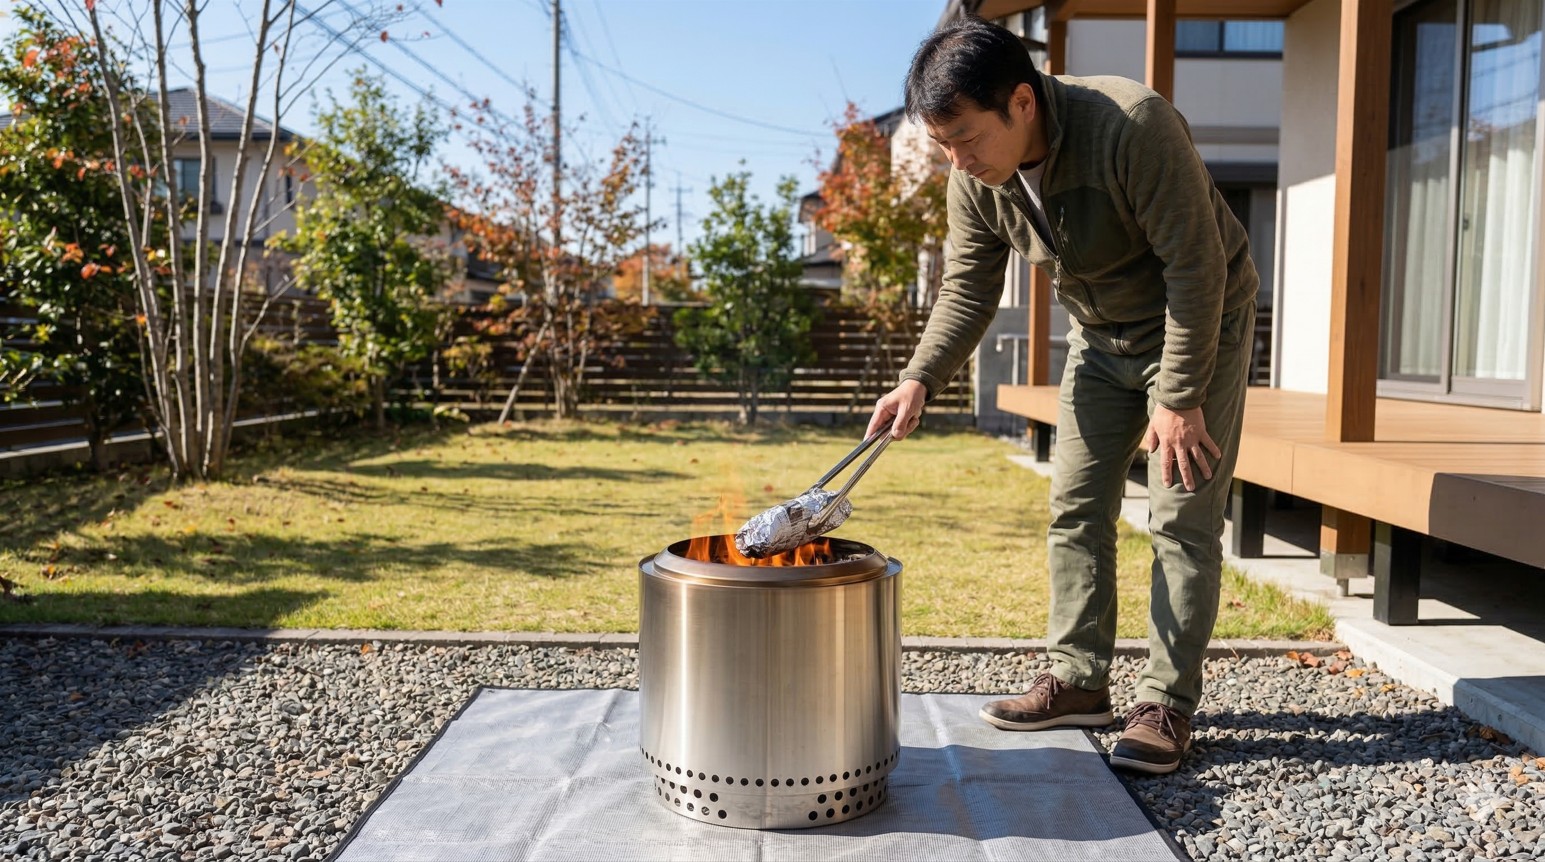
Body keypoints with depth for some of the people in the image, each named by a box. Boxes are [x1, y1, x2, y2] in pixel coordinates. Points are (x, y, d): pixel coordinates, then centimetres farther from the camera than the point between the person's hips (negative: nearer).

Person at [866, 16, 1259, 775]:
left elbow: (1195, 267, -28)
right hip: (1100, 336, 6)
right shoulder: (974, 179, -14)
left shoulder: (1134, 127, -32)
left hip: (1200, 324, -6)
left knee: (1184, 518, -6)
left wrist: (1179, 398, -25)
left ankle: (1167, 704, 3)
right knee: (1075, 507, 4)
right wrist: (919, 381, -22)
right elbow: (968, 288, -7)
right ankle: (1078, 682, 15)